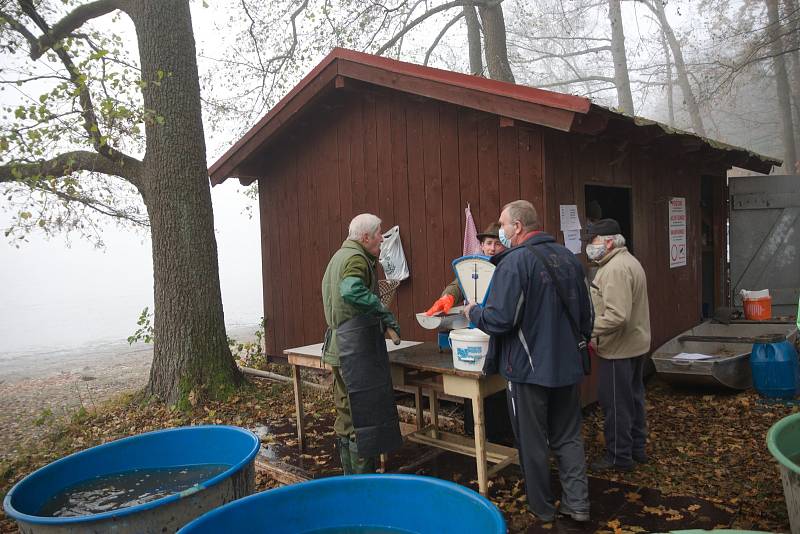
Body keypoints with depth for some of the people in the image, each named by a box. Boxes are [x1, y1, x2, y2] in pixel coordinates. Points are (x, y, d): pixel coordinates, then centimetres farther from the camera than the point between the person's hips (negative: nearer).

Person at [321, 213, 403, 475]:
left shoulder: (339, 256, 17)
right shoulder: (356, 258, -14)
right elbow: (351, 291, -33)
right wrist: (382, 311, -21)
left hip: (338, 347, 10)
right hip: (359, 350, -10)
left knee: (346, 415, 17)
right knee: (365, 418, -2)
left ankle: (350, 477, 29)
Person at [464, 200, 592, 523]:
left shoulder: (514, 261, -18)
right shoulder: (567, 256, 5)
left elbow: (500, 319, -23)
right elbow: (586, 313, 13)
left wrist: (473, 312, -3)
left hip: (529, 368, -6)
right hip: (568, 364, 7)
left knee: (533, 442, 10)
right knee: (569, 436, 18)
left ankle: (542, 507, 24)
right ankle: (577, 503, 23)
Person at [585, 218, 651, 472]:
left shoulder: (615, 268, -22)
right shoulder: (627, 261, 12)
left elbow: (616, 316, -30)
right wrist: (596, 334, 16)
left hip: (619, 348, -10)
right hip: (635, 344, 10)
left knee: (616, 403, 1)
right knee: (633, 398, 19)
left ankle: (619, 456, 13)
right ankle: (636, 448, 31)